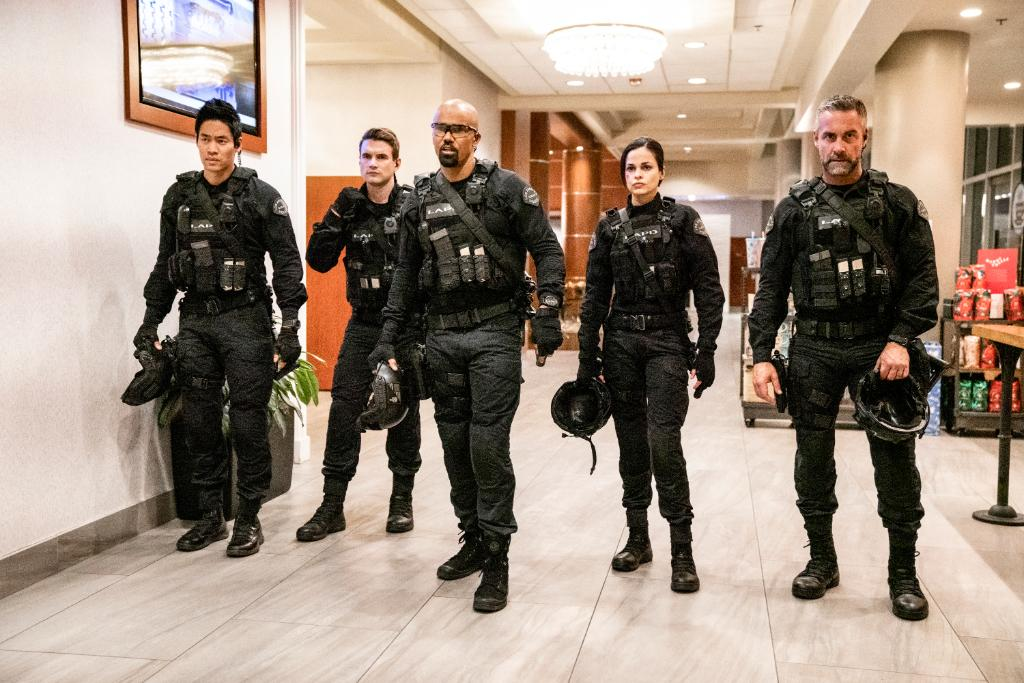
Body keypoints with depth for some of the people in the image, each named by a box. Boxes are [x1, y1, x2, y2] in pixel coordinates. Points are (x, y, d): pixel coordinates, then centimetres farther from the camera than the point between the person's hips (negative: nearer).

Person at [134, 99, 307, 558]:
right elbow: (165, 265, 16)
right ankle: (211, 516, 21)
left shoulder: (262, 197, -4)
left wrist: (290, 330, -13)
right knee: (199, 422, 8)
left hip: (245, 319, -4)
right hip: (195, 321, 5)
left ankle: (249, 520, 11)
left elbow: (287, 264, -6)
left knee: (247, 422, -2)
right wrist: (150, 322, 12)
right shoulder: (179, 197, 10)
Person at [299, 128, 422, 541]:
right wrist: (336, 217, -12)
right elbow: (319, 262, -1)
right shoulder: (351, 209, 4)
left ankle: (402, 500, 21)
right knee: (344, 410, -2)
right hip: (363, 324, 3)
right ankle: (332, 506, 6)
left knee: (403, 412, 7)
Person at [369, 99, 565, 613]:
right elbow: (406, 273, 16)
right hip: (441, 335, 5)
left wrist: (548, 311, -14)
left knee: (488, 445, -8)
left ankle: (496, 560, 3)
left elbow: (547, 250, -2)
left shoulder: (506, 187, -1)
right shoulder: (420, 200, 13)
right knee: (455, 445, 10)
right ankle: (473, 539, 26)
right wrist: (388, 338, 12)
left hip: (494, 332, -5)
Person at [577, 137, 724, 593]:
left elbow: (708, 290, -4)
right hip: (620, 342, 4)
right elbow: (595, 296, 9)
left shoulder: (683, 220, 0)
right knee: (631, 442, 8)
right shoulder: (610, 226, 8)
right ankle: (638, 538, 21)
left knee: (664, 442, -13)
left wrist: (705, 353, -11)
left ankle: (682, 552, -3)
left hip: (667, 343, -3)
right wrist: (587, 358, 5)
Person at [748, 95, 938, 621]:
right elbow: (771, 287, 4)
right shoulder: (795, 209, 6)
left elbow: (923, 278, 1)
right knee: (813, 458, 8)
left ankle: (903, 573, 16)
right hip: (815, 350, 1)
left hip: (881, 346, -1)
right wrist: (762, 355, -4)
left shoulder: (898, 203, 4)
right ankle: (821, 560, 24)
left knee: (895, 462, 2)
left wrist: (901, 340, -13)